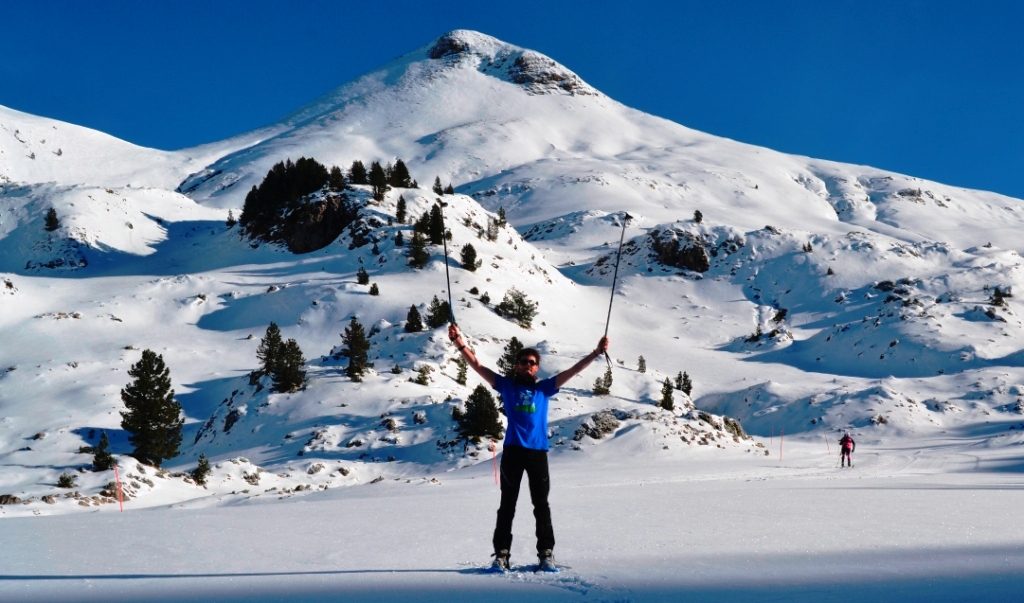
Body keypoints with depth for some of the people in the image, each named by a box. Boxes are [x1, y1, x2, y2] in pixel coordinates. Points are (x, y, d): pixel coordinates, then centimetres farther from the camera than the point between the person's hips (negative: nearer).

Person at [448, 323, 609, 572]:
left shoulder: (544, 388, 11)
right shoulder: (507, 386, 10)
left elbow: (572, 371, 11)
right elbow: (478, 367, 5)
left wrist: (596, 353, 5)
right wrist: (460, 344, -5)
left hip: (538, 451, 1)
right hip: (512, 450, -1)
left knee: (541, 505, 4)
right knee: (507, 505, 3)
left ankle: (546, 554, 8)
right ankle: (501, 554, 3)